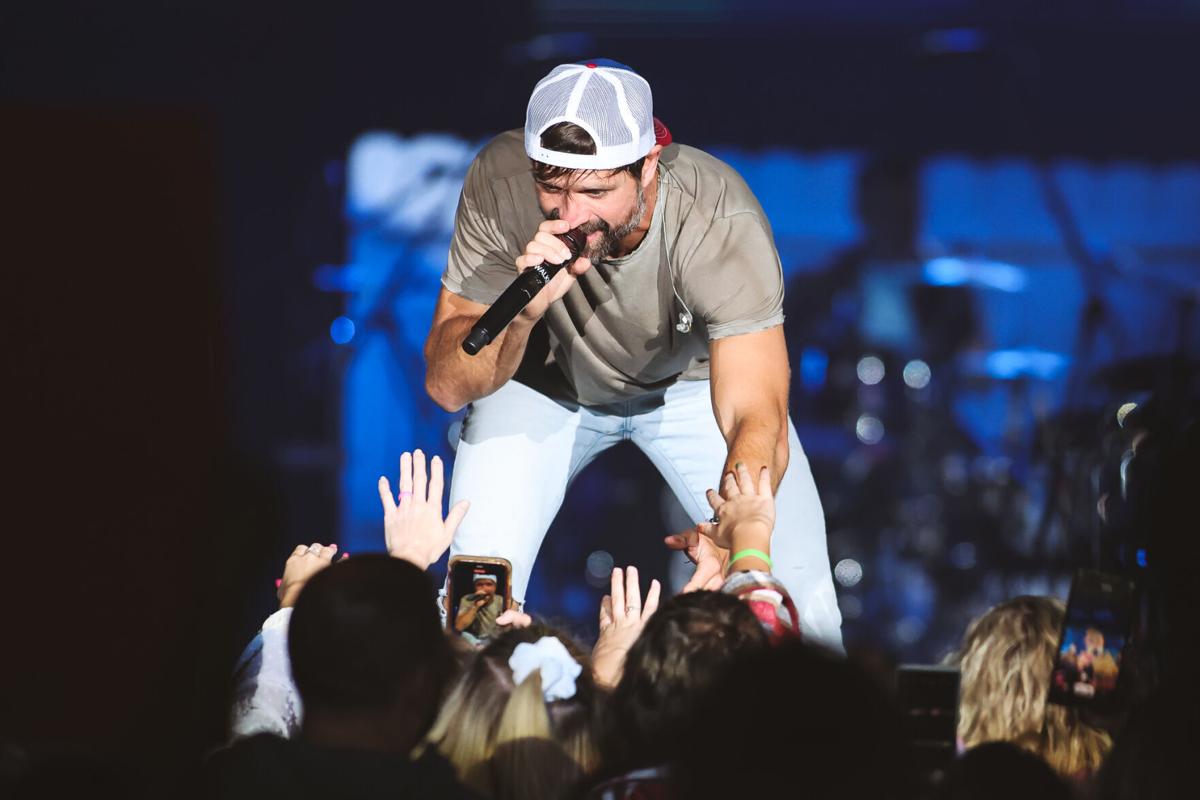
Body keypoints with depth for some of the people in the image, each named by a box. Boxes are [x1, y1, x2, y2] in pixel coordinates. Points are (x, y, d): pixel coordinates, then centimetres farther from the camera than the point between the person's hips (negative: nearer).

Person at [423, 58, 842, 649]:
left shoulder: (722, 223, -37)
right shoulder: (499, 181, -32)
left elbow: (757, 423, -43)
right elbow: (447, 386, -27)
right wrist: (525, 311, -46)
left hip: (693, 375, -1)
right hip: (546, 378, 1)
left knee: (800, 605, -12)